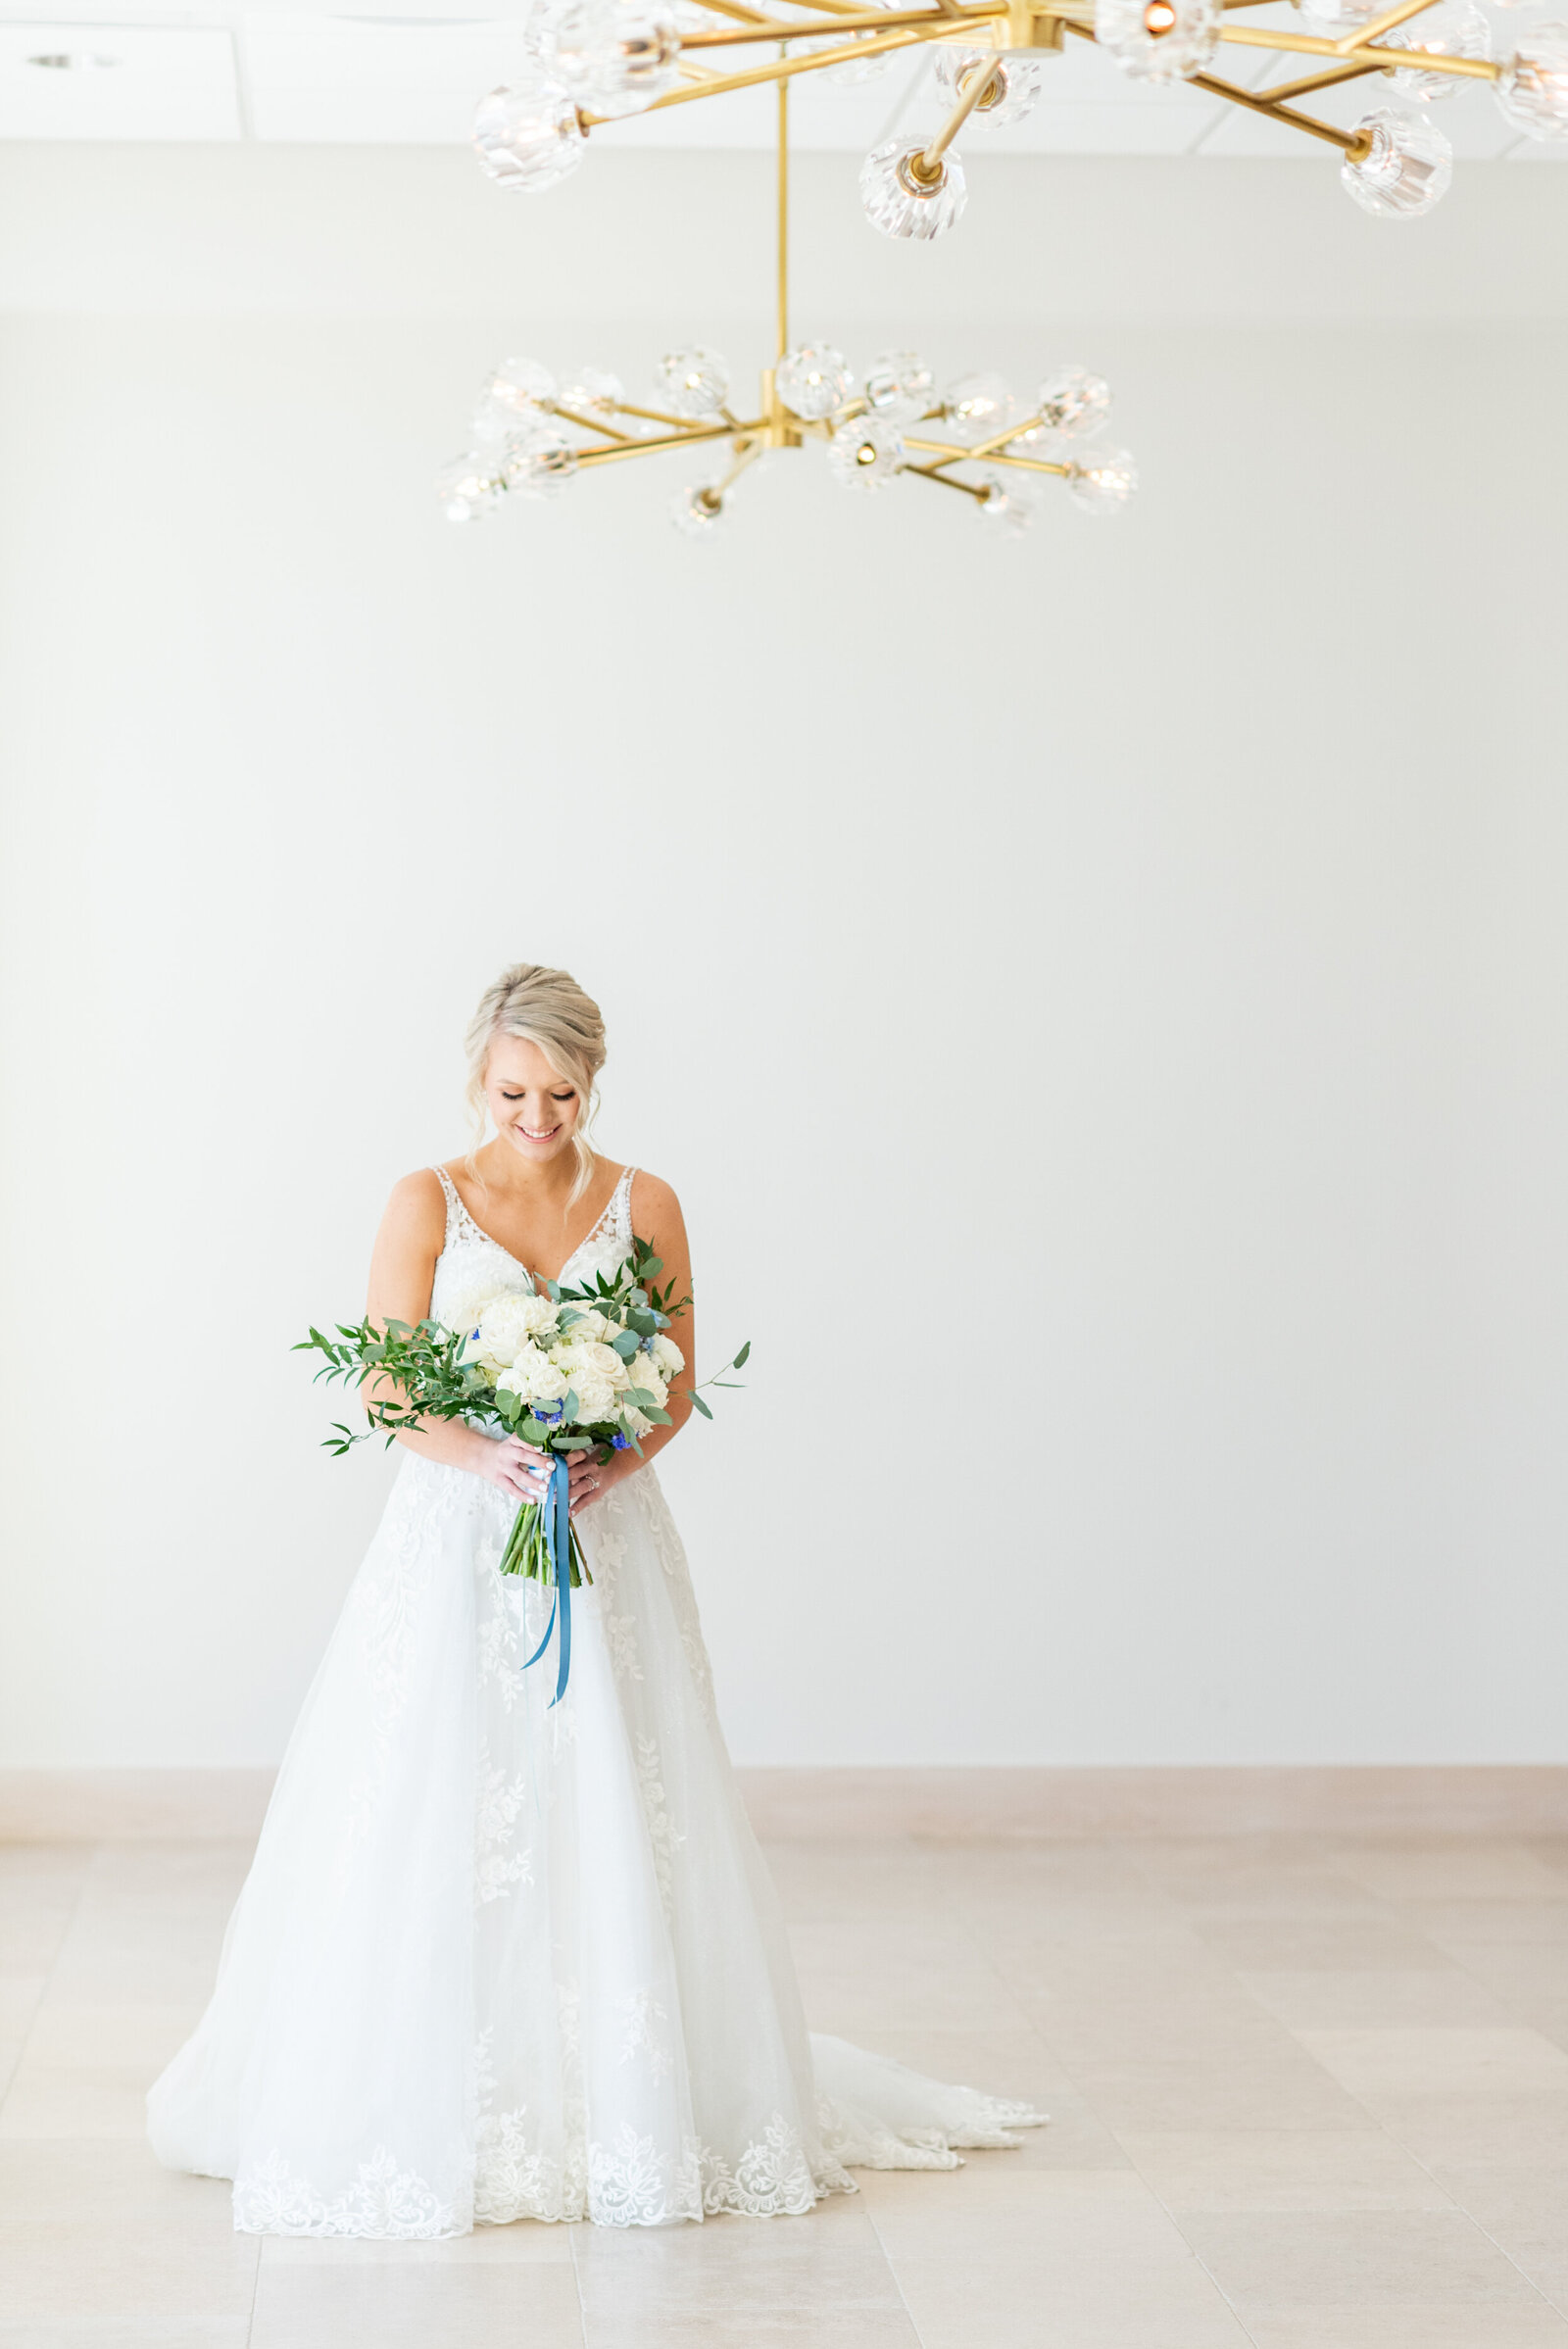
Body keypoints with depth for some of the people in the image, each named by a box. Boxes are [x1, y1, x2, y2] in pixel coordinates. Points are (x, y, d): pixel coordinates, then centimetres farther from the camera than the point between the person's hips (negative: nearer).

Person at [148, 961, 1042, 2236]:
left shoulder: (645, 1205, 4)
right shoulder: (428, 1203, 0)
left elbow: (677, 1384, 5)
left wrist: (612, 1462, -15)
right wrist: (485, 1459, -21)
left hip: (605, 1541, 1)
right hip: (455, 1543, -1)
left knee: (614, 1824, -1)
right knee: (433, 1823, -3)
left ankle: (635, 2103, 10)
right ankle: (426, 2103, 11)